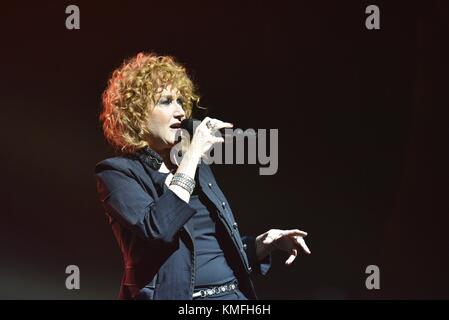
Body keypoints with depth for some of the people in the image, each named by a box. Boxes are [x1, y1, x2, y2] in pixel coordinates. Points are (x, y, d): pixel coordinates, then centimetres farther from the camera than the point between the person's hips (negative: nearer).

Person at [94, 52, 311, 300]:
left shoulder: (199, 168, 14)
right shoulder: (116, 173, -4)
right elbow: (156, 229, -22)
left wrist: (262, 244, 2)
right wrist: (192, 155, -15)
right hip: (175, 294, -5)